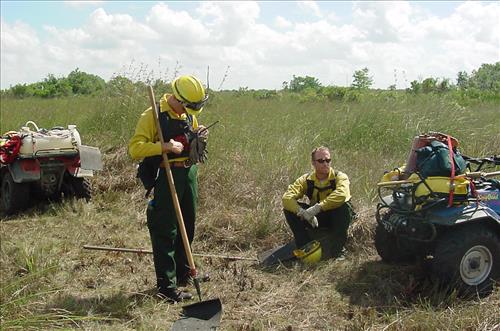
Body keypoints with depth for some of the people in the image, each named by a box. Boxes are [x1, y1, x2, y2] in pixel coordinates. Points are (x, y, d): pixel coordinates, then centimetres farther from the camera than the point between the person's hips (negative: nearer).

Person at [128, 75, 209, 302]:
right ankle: (167, 286, 4)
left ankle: (183, 273, 35)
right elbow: (134, 149, -20)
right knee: (165, 232, -3)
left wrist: (198, 135, 1)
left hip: (189, 173, 8)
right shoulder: (153, 116, -14)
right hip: (167, 175, -8)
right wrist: (164, 147, -28)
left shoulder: (189, 114, 10)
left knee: (187, 227, 18)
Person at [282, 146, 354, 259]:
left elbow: (341, 195, -40)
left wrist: (318, 207, -46)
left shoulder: (339, 177, -16)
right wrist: (303, 212, -39)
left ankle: (337, 251, -21)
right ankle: (305, 248, -9)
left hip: (336, 219, -2)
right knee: (289, 208, -17)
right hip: (315, 219, 3)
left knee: (344, 207, -35)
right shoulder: (306, 180, -8)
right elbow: (287, 197, -22)